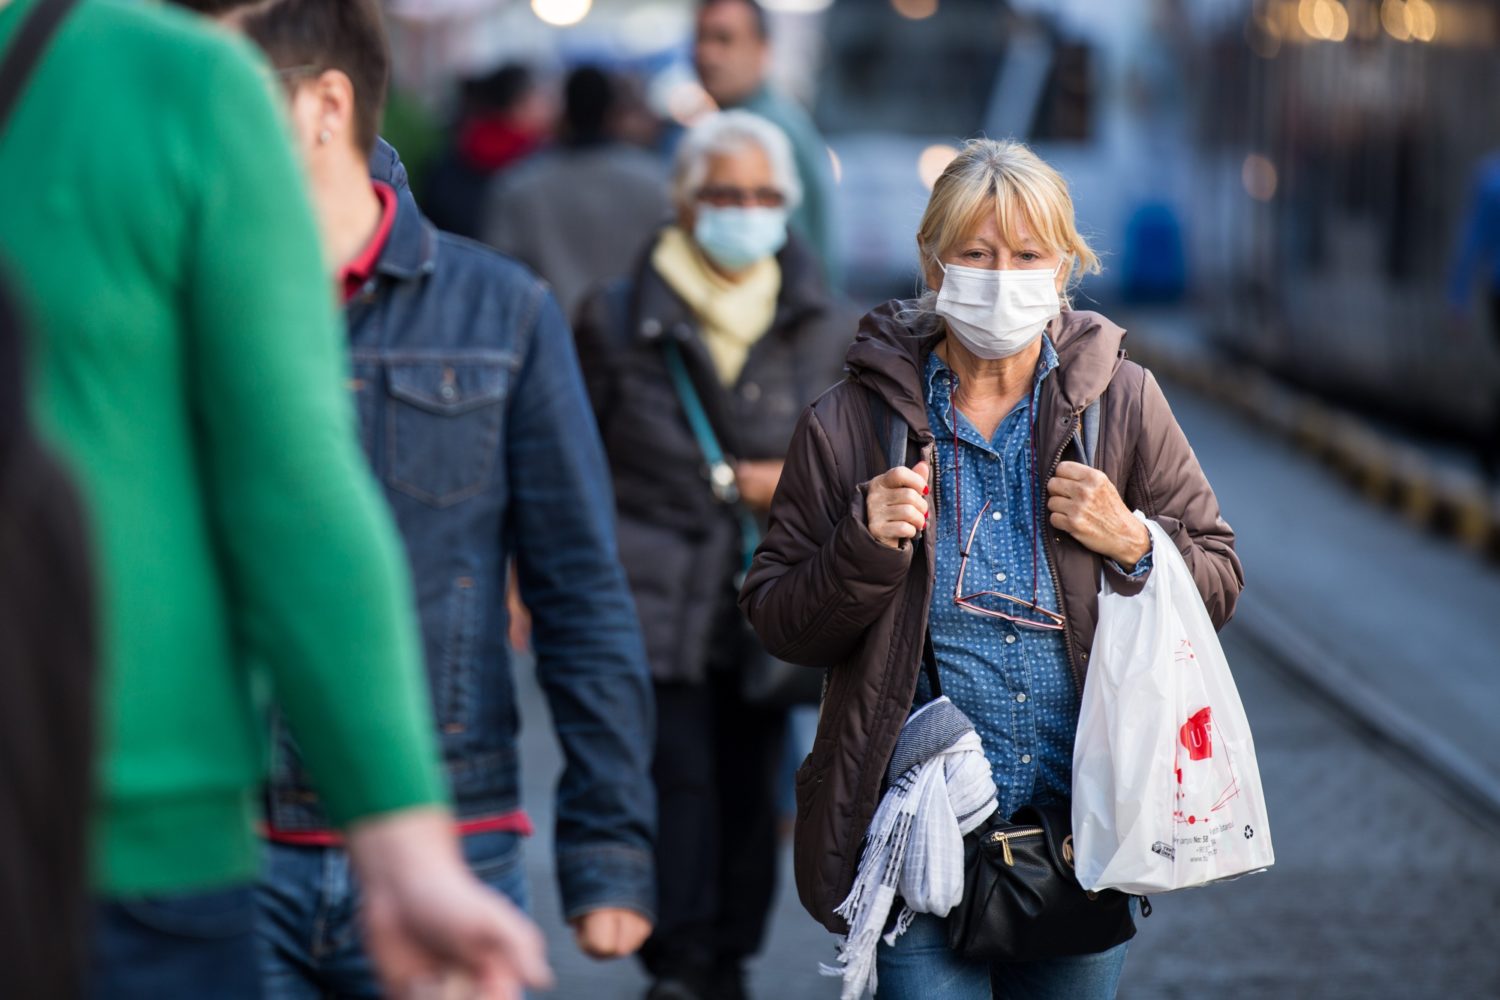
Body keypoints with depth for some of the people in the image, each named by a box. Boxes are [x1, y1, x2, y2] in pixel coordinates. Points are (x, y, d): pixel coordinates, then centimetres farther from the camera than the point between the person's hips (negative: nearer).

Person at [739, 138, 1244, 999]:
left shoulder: (1123, 403, 2)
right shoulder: (852, 424, -2)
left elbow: (1219, 582, 8)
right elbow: (779, 626, 2)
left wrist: (1131, 545, -11)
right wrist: (865, 547, -15)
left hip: (1086, 827, 2)